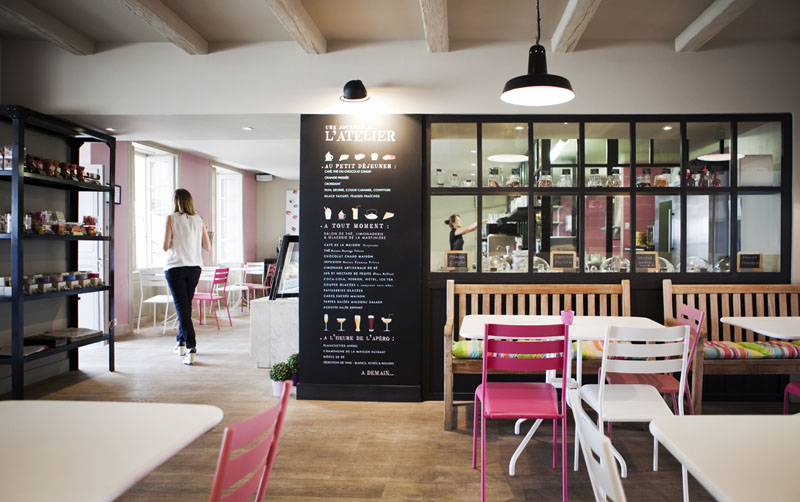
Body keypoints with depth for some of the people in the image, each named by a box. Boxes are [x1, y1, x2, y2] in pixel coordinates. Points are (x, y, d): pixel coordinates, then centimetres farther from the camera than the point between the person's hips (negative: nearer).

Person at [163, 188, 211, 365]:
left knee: (181, 306, -5)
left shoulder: (172, 218, -6)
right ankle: (181, 343, 30)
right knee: (187, 304, 17)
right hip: (195, 266, 5)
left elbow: (166, 246, -9)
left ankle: (191, 346, -15)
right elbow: (208, 247, 8)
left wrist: (175, 243, 13)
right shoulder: (198, 220, 5)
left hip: (176, 267, -4)